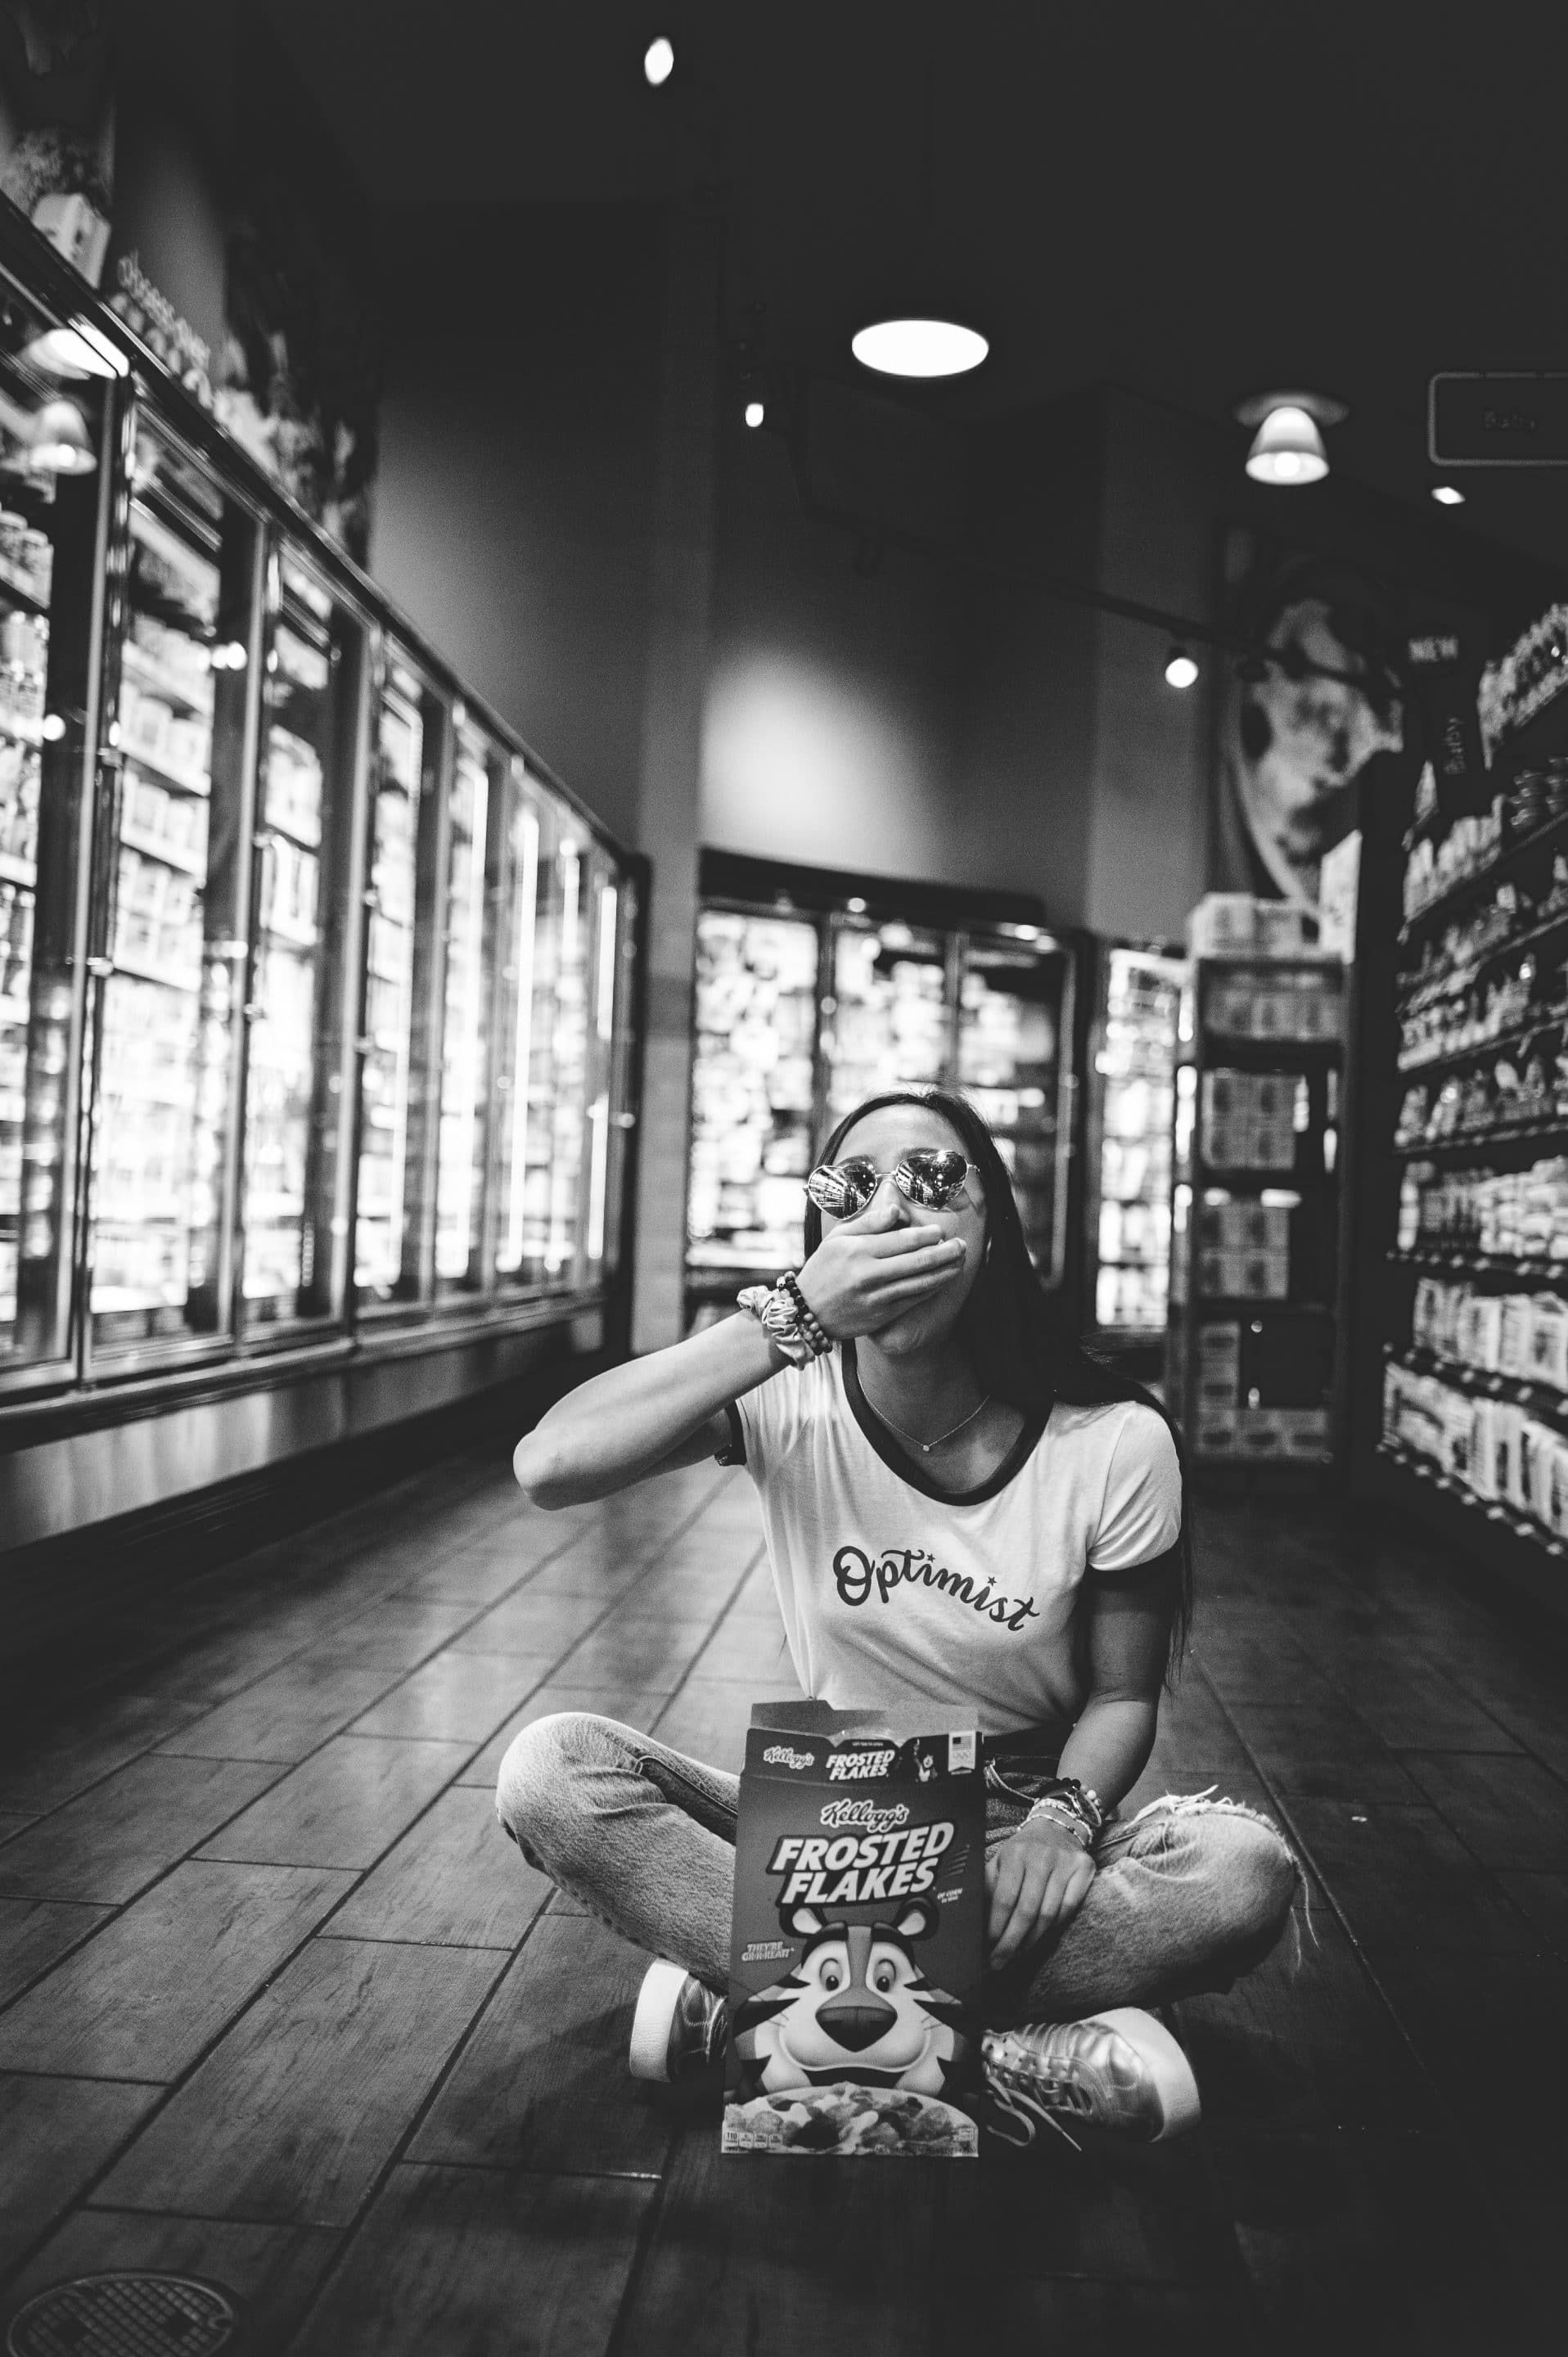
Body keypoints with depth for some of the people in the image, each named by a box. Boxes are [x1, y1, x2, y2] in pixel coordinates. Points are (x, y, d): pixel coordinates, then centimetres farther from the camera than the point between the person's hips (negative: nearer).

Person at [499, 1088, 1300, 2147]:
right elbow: (549, 1465, -28)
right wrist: (792, 1316, -35)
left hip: (1018, 1835, 0)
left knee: (1243, 1872, -31)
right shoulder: (789, 1398, -12)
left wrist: (1064, 1817, -23)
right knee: (550, 1771, -25)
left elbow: (1123, 1694, -1)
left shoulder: (1114, 1443, -12)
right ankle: (1018, 2051, -29)